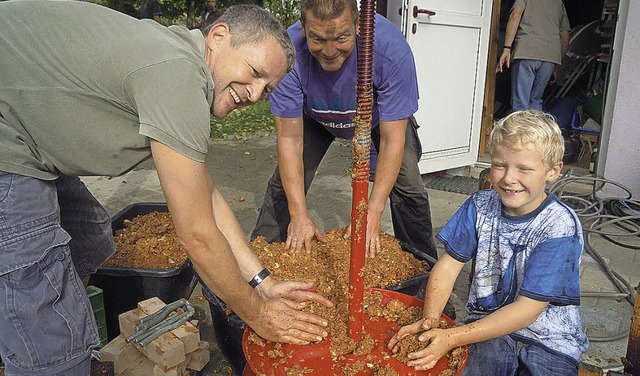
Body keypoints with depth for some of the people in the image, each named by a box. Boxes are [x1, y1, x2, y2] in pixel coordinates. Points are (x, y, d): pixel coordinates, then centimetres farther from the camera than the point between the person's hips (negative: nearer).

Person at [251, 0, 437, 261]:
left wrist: (372, 213, -36)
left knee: (408, 187, -11)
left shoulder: (391, 50, -39)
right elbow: (290, 139, -30)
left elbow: (392, 141, -33)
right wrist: (299, 215, -32)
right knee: (284, 183, -8)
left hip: (379, 117, 0)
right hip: (314, 117, 1)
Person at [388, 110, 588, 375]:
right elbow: (449, 264, -2)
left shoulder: (560, 226, -18)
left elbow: (528, 308, -20)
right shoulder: (480, 206, -4)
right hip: (487, 324, 1)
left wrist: (452, 338, -25)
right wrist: (429, 321, -20)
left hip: (549, 340, -1)